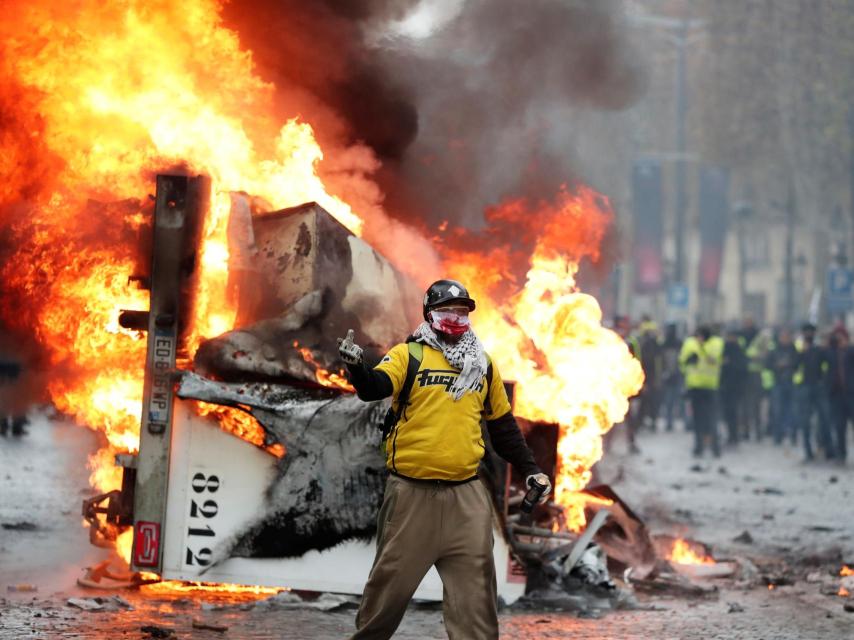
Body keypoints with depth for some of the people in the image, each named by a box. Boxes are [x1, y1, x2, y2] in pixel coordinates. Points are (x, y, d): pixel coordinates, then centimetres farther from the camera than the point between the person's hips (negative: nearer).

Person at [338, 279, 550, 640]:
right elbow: (375, 387, -18)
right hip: (412, 492, -3)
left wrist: (530, 469, 16)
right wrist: (357, 368, -39)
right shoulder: (408, 355, 0)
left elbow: (502, 424, 21)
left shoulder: (484, 366, 14)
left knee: (475, 582, -1)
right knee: (393, 578, 4)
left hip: (466, 494, 3)